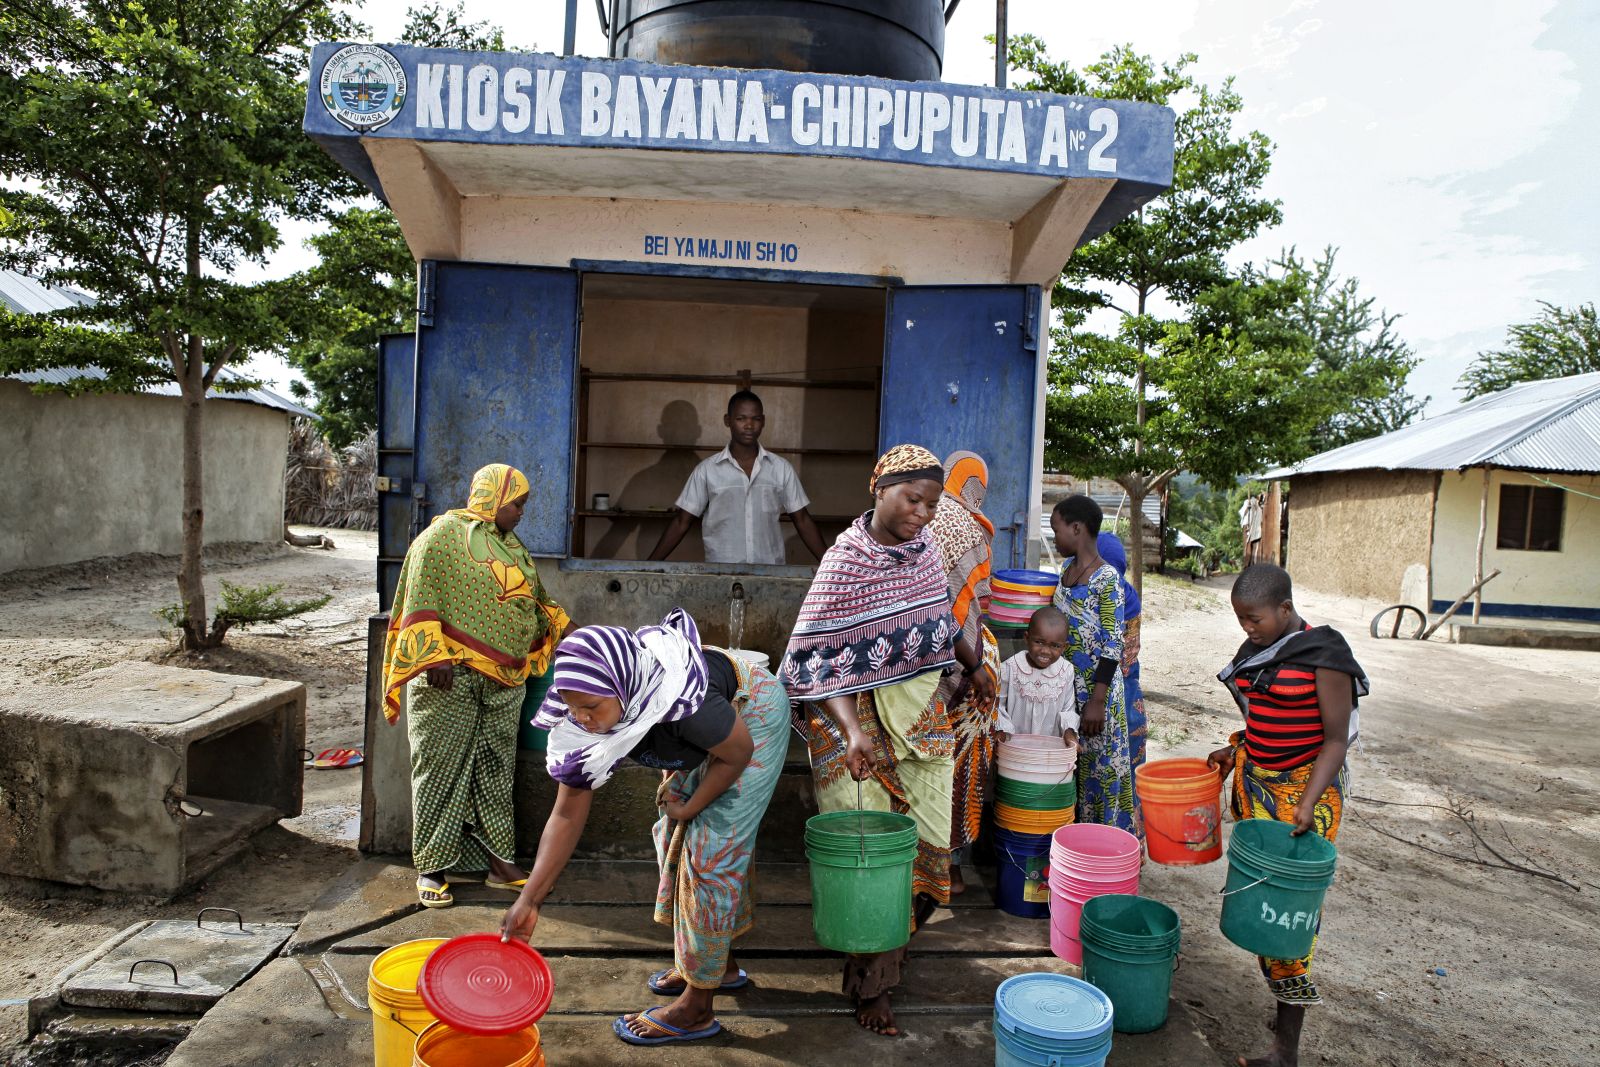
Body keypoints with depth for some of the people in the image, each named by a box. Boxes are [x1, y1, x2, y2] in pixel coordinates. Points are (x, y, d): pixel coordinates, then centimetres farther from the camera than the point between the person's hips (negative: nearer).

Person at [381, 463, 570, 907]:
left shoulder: (511, 546, 20)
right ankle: (431, 868, 8)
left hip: (504, 682, 7)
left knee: (496, 771, 10)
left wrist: (567, 629, 17)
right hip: (451, 676, -7)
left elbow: (538, 599, 29)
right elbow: (422, 594, -12)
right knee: (442, 769, -1)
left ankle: (498, 860, 18)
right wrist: (434, 655, -20)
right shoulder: (444, 534, -5)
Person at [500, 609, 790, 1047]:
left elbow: (737, 753, -26)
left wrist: (690, 807, -12)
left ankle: (696, 1008, 2)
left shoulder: (678, 697, -43)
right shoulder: (580, 723, -22)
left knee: (712, 845, -9)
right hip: (704, 741, 7)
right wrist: (529, 901, -19)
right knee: (675, 836, 12)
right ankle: (721, 963, 31)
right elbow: (568, 815, -15)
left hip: (753, 718, -7)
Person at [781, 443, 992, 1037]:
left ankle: (895, 943, 31)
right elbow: (820, 660, -20)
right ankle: (869, 983, 15)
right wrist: (853, 730, -30)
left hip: (922, 711, 6)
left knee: (924, 835, 9)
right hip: (860, 715, -6)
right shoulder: (845, 561, -17)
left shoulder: (923, 545, 2)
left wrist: (972, 663, 26)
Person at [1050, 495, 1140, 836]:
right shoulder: (1066, 568, 6)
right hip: (1065, 684, 8)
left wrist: (1097, 700, -19)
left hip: (1095, 686, -8)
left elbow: (1113, 646, -18)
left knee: (1099, 761, 3)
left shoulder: (1107, 578, -18)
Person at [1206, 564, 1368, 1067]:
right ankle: (1286, 995, 19)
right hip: (1255, 781, 7)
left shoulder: (1324, 657, -14)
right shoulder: (1258, 649, 7)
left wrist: (1308, 804, -23)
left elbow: (1336, 738, -15)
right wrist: (1236, 749, 9)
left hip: (1304, 788, -7)